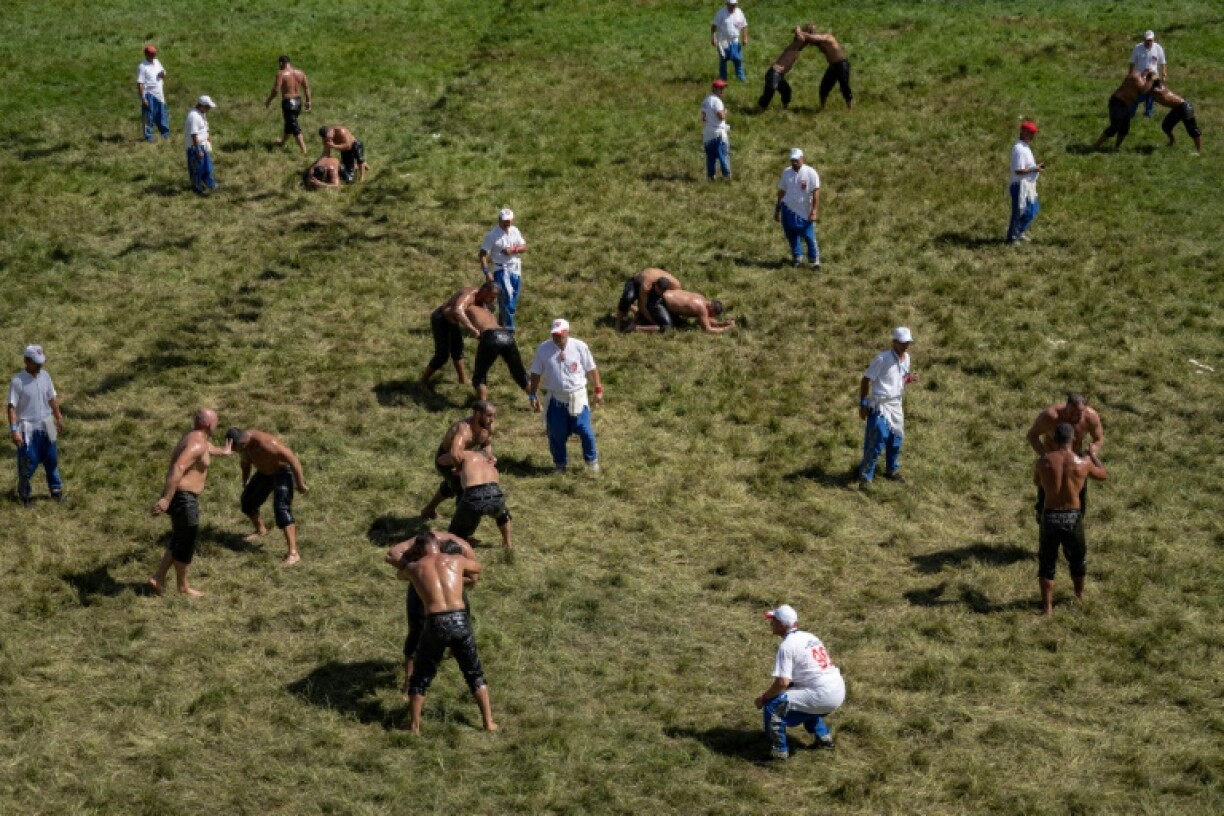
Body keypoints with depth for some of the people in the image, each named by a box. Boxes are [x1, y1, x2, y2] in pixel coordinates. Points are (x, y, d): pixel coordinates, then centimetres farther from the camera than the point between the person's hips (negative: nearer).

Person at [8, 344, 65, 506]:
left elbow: (52, 399, 12)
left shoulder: (45, 376, 0)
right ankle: (24, 494, 21)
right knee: (28, 463, 2)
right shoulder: (18, 381, -18)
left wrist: (59, 418, 17)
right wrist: (14, 430, -25)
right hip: (28, 428, -5)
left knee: (51, 459, 15)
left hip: (46, 427, 5)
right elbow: (12, 407, -18)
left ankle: (56, 489, 30)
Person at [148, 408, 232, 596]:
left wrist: (223, 452, 61)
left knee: (180, 539, 23)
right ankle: (183, 586, 23)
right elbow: (178, 469, -35)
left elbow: (207, 447, 39)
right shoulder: (197, 444, -21)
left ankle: (158, 578, 24)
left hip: (181, 496, 10)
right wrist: (166, 499, -42)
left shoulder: (194, 436, 12)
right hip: (183, 499, -10)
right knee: (186, 543, 7)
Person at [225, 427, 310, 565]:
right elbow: (245, 460, 12)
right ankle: (260, 529, 48)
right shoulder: (242, 440, -12)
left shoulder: (265, 443, -38)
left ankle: (293, 553, -30)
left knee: (281, 509, -23)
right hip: (265, 471, 8)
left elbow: (293, 459, -33)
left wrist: (300, 484, -26)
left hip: (283, 471, -8)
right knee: (248, 500, 17)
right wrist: (245, 480, 22)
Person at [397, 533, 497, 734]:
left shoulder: (413, 567, 15)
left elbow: (401, 575, 41)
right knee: (475, 674, 20)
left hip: (435, 624, -1)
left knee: (420, 677, 18)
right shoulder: (456, 560, 16)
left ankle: (414, 727, 20)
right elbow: (478, 567, 39)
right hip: (460, 621, 1)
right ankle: (489, 723, 19)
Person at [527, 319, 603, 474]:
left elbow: (591, 369, 1)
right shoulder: (543, 349, -5)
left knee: (584, 430, -3)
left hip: (577, 396, -1)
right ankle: (560, 463, 30)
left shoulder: (579, 347, -8)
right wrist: (533, 395, 2)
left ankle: (591, 459, 22)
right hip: (555, 398, 1)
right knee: (556, 433, 7)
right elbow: (536, 373, 3)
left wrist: (598, 390, 1)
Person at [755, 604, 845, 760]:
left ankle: (779, 751, -2)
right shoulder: (809, 637, 16)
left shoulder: (787, 645, -10)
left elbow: (782, 682, -18)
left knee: (772, 706, -6)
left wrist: (763, 697, -2)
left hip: (823, 696, -9)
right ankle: (823, 737, 35)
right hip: (839, 691, 9)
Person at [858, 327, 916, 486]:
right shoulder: (882, 358, -15)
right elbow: (865, 380, -10)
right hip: (880, 406, -7)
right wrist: (863, 404, -13)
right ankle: (865, 476, -7)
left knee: (896, 440, 15)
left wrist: (909, 379, -3)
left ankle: (892, 470, 35)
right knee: (877, 441, -13)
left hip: (896, 405, 7)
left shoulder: (906, 358, 7)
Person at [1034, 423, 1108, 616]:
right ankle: (1080, 594, 46)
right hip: (1073, 517, 0)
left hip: (1050, 516, 0)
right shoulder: (1083, 463, -9)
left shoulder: (1043, 462, -8)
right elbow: (1103, 475, 13)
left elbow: (1037, 482, 13)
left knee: (1046, 562, 14)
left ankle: (1047, 607, 16)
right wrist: (1094, 455, 30)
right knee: (1077, 558, 25)